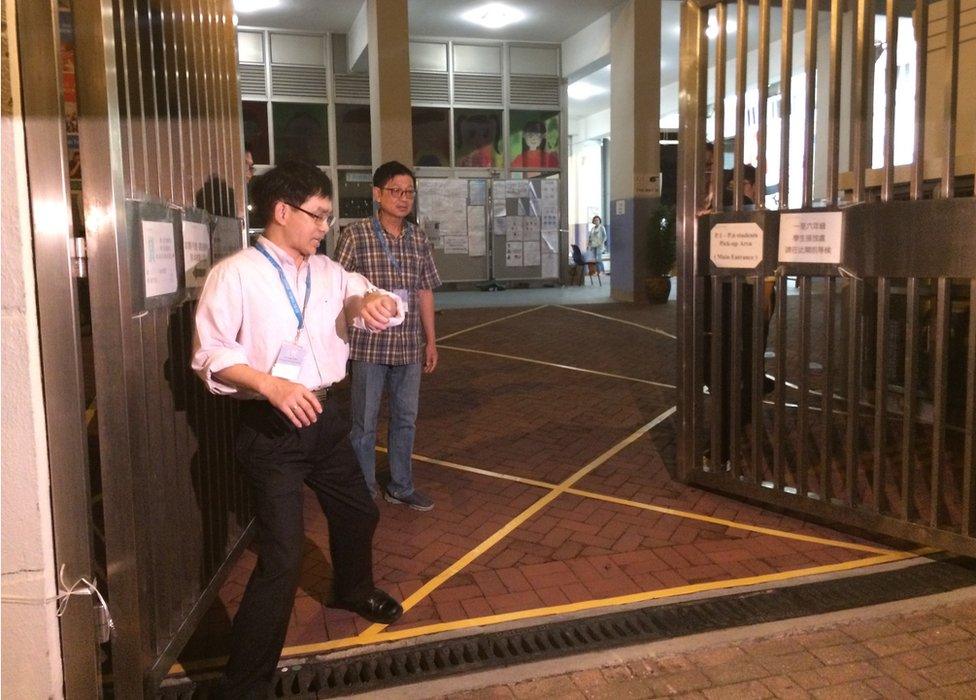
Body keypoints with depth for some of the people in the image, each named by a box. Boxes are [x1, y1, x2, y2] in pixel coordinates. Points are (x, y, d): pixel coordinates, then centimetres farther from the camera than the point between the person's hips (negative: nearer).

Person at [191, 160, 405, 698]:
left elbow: (369, 300, 8)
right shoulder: (234, 274, -11)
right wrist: (272, 386, -29)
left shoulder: (327, 271, 8)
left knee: (357, 513, 25)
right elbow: (210, 354, -14)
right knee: (282, 558, -11)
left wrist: (377, 301, -17)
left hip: (323, 416, 7)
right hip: (269, 429, -7)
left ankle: (354, 590, 57)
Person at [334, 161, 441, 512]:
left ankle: (400, 486, 32)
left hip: (409, 347, 5)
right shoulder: (355, 235, -8)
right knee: (364, 423, 8)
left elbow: (425, 291, 11)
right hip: (369, 346, -5)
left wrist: (430, 341, 12)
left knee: (406, 419, 15)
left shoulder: (418, 237, 6)